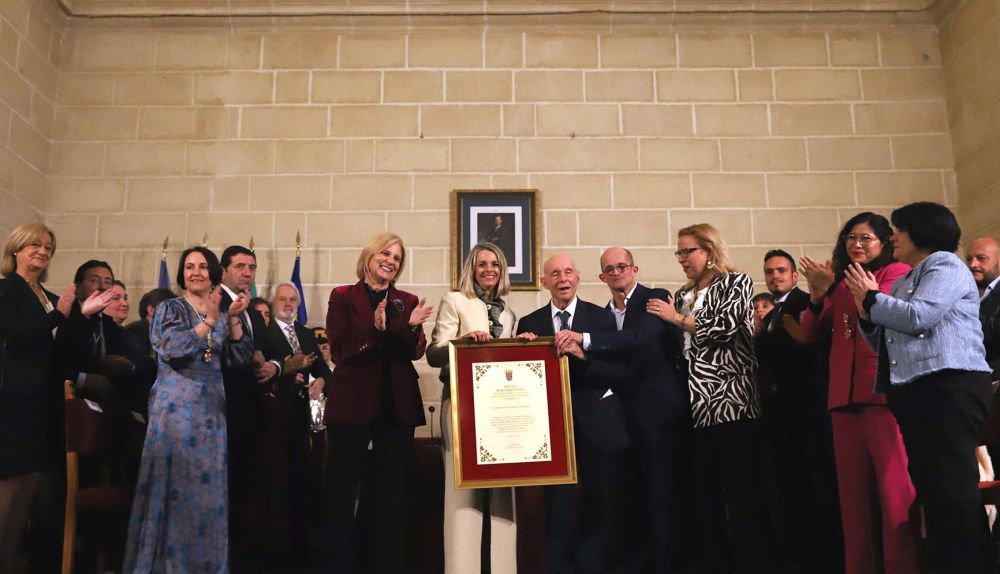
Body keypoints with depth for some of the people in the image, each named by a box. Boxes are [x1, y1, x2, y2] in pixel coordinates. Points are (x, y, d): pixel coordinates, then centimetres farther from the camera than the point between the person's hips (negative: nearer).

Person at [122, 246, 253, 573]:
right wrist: (209, 320, -18)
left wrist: (233, 319, -7)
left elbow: (239, 359, 4)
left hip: (211, 410, 5)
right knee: (176, 485, -3)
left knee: (208, 487, 7)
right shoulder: (170, 309, 1)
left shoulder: (221, 315, 13)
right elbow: (173, 349, -16)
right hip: (177, 407, -4)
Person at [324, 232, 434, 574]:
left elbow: (416, 353, 0)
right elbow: (339, 351, -8)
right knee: (343, 488, 6)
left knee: (391, 490, 11)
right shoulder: (343, 297, 1)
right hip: (353, 403, -3)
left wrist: (412, 327, -20)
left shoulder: (407, 301, 10)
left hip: (398, 405, 3)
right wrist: (375, 329, -23)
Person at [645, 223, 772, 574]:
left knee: (742, 494, -6)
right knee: (703, 498, 7)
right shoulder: (682, 297, 19)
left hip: (731, 401, -6)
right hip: (695, 407, 6)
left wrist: (676, 318, -3)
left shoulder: (736, 282, 3)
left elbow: (725, 326, -12)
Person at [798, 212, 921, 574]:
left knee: (895, 486, -10)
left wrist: (839, 291, -14)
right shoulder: (841, 282, 20)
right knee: (854, 491, 7)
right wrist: (817, 297, -3)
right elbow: (810, 335, 13)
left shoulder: (897, 272, 4)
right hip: (845, 394, 6)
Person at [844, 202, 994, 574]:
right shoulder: (902, 283, 25)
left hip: (948, 387, -9)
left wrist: (872, 298, -1)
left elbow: (919, 316, -15)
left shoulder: (945, 264, 1)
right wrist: (866, 314, 8)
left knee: (954, 493, -12)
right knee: (932, 492, 8)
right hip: (913, 392, 9)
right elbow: (883, 343, 25)